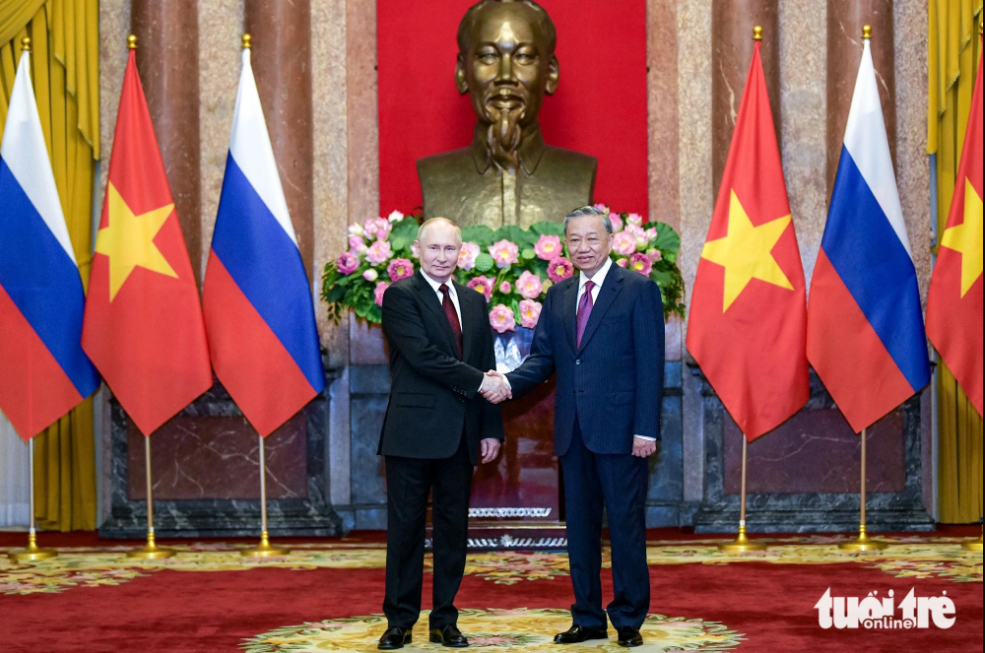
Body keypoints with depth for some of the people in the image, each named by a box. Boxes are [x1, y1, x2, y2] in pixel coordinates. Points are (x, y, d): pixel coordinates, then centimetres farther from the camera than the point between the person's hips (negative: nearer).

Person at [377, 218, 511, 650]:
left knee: (453, 526, 8)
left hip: (461, 434, 5)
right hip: (414, 431, -5)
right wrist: (478, 382, -14)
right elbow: (422, 355, -16)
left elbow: (488, 370, 14)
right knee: (406, 526, 1)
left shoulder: (474, 302, 14)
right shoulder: (401, 296, -4)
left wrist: (491, 429, 7)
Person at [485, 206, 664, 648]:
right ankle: (588, 619, 20)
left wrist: (646, 429, -14)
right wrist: (509, 383, -10)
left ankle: (629, 620, 12)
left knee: (625, 525, 1)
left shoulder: (639, 290, -2)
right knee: (580, 526, 10)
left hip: (620, 429, -5)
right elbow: (543, 358, 11)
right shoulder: (557, 296, 14)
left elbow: (649, 364, -7)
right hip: (573, 431, 6)